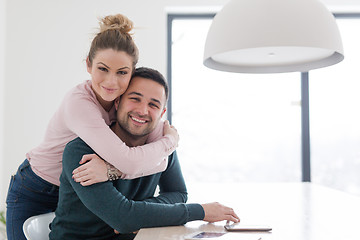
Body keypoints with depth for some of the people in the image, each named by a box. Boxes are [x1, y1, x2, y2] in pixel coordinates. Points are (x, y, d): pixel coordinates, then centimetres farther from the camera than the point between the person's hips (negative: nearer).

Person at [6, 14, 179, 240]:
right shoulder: (78, 102, -34)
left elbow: (162, 161, -24)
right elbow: (129, 162, -43)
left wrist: (111, 169, -39)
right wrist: (172, 139, -26)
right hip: (35, 194, -4)